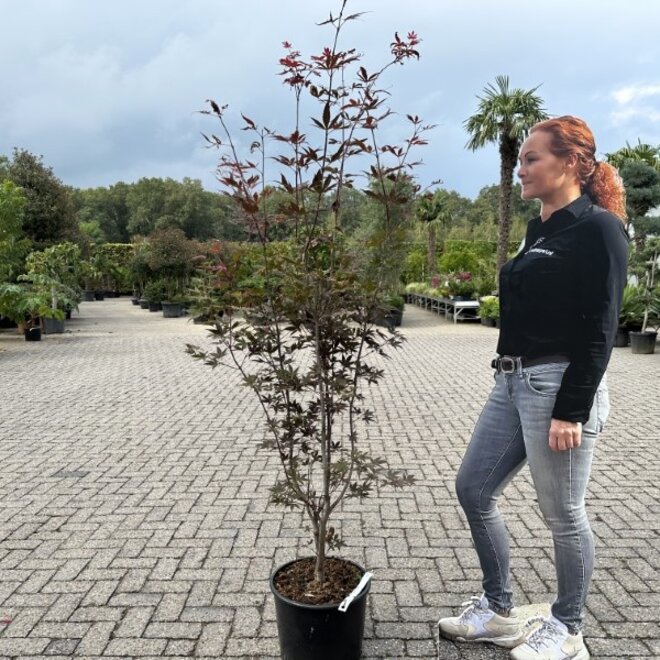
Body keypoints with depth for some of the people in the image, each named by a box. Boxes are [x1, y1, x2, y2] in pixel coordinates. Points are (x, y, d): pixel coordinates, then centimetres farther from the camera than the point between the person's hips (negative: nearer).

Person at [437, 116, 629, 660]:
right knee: (474, 489, 12)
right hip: (513, 381, 9)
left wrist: (571, 410, -19)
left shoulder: (597, 228, -10)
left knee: (562, 514, 7)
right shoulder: (540, 228, 14)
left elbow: (599, 329, -16)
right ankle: (499, 613, 30)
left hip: (561, 385, -9)